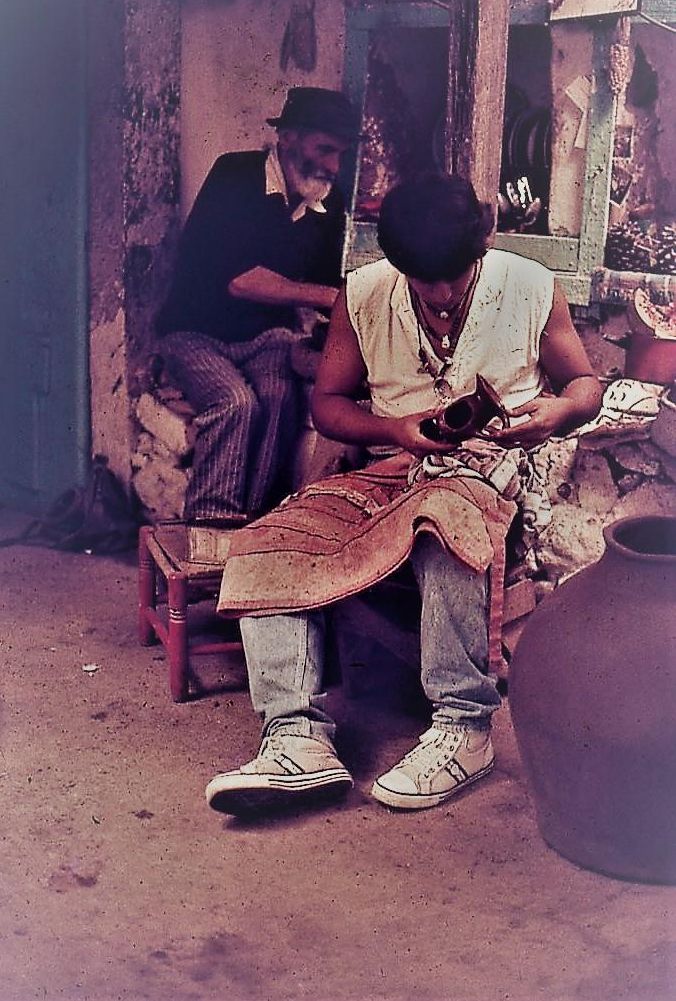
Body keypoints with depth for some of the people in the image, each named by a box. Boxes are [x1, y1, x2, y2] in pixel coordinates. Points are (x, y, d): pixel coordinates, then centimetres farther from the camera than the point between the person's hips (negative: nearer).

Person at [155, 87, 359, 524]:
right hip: (198, 333, -4)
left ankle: (248, 522, -27)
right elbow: (236, 279, -22)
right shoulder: (235, 177, -12)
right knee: (237, 401, -32)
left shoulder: (329, 203, 5)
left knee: (279, 398, -29)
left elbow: (328, 285, 13)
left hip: (267, 335, 4)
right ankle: (208, 524, -25)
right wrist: (325, 295, -25)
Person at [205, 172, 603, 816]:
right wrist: (396, 428, -12)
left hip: (492, 471, -3)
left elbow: (586, 384, 10)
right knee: (266, 546, -21)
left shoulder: (531, 289, -1)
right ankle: (298, 741, -32)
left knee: (446, 528, -41)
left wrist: (557, 411, -16)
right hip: (389, 468, 3)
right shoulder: (362, 296, 2)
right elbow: (326, 402, 8)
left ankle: (463, 728, -30)